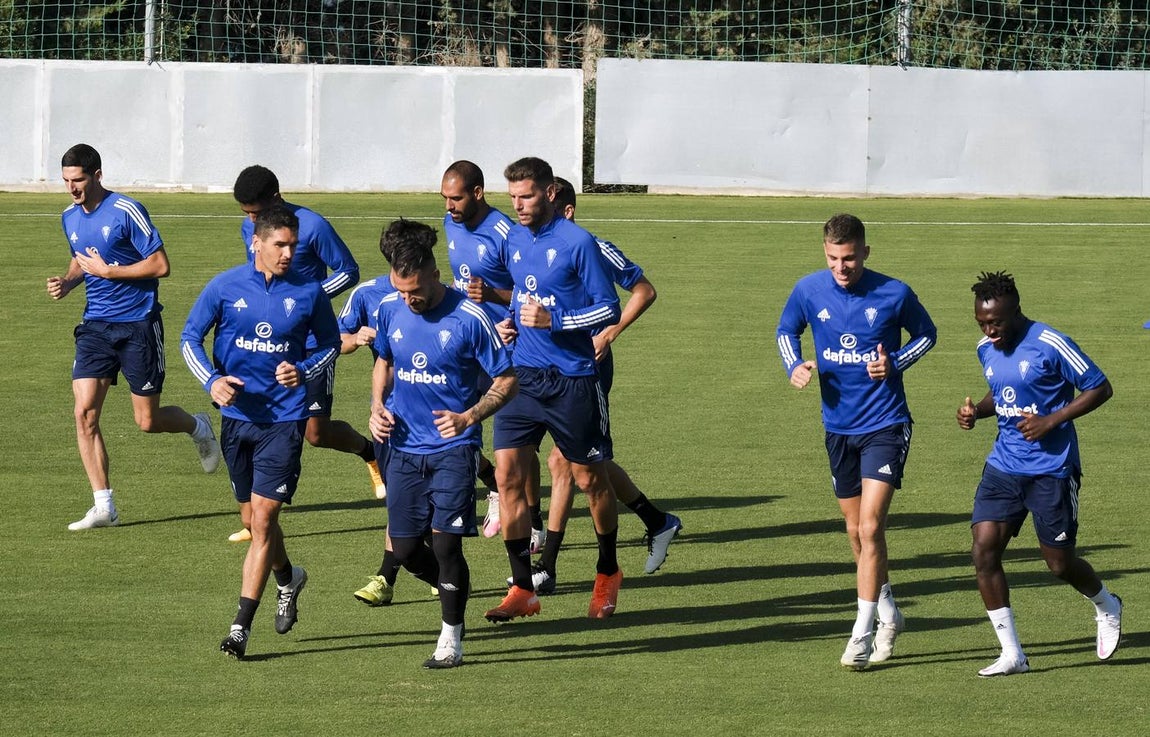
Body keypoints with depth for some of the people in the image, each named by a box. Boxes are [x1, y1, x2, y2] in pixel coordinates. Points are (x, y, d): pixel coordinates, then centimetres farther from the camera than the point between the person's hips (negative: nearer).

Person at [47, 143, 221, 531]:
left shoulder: (126, 211, -15)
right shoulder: (70, 217, 7)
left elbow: (160, 265, -15)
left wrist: (107, 271, -18)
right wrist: (67, 281, 3)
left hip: (138, 324, -5)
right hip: (96, 325, 6)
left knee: (148, 421, 1)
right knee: (85, 412, -9)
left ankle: (197, 426, 36)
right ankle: (103, 506, -5)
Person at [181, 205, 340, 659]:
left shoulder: (309, 293, -3)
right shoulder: (225, 287, -2)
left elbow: (330, 345, 10)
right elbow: (190, 338, 5)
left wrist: (303, 372, -10)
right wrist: (212, 380, -12)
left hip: (284, 418, -3)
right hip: (238, 414, 3)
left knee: (263, 518, -10)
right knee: (254, 518, 14)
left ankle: (242, 626, -9)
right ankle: (288, 579, 45)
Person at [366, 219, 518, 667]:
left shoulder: (469, 319, -14)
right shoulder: (390, 310, 1)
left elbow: (507, 381, -6)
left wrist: (468, 417, -20)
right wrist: (377, 405, 3)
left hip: (453, 448, -5)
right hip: (405, 447, 5)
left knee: (445, 542, -12)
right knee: (405, 549, 4)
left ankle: (451, 638, 3)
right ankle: (454, 585, 35)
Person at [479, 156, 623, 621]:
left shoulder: (578, 243, -11)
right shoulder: (511, 240, 8)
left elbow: (609, 309, -10)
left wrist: (553, 320, -19)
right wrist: (512, 317, 8)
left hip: (572, 381, -5)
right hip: (523, 374, 5)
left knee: (589, 479, 8)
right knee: (507, 475, -6)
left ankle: (608, 574, 29)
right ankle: (522, 589, -1)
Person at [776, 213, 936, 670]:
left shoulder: (894, 294, -12)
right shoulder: (809, 290, -4)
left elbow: (926, 334, 5)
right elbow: (787, 331, 14)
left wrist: (895, 364, -13)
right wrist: (794, 366, -6)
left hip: (884, 425, -4)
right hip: (838, 426, 4)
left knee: (870, 527, -14)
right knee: (857, 531, 13)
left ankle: (862, 635, -10)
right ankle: (888, 616, 33)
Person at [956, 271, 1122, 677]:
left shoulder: (1051, 345, -15)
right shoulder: (987, 349, 6)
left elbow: (1100, 389, -10)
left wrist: (1051, 420, -18)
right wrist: (976, 410, 2)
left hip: (1052, 468, -6)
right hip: (1004, 464, 6)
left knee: (1059, 562, 2)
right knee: (983, 549, -10)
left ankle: (1107, 609, 37)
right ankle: (1011, 654, -3)